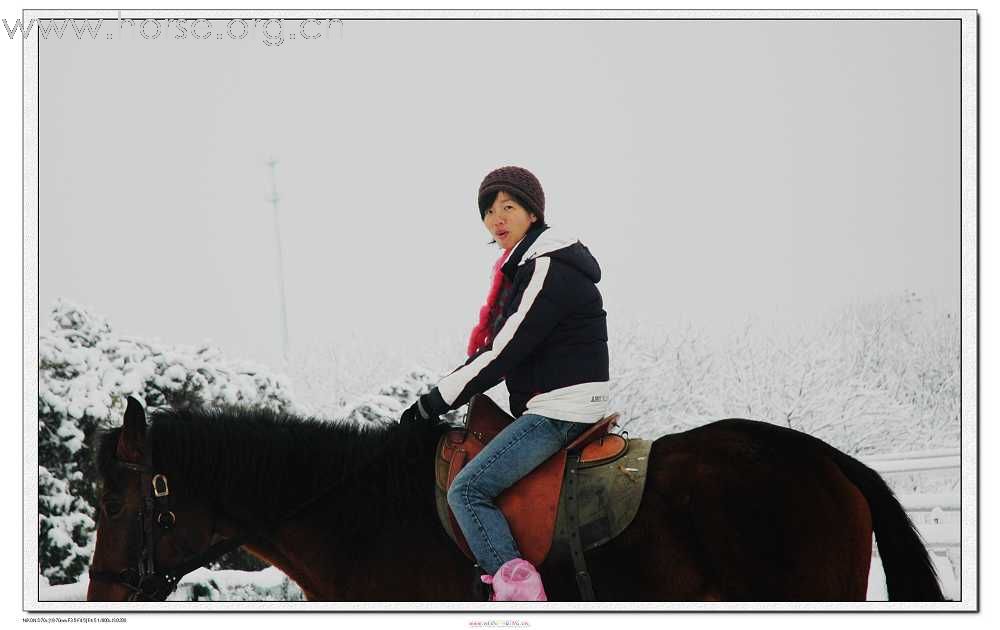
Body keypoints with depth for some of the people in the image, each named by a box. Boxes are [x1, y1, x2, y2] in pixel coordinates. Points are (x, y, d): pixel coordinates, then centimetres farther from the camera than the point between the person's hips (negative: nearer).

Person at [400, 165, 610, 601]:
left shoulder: (547, 271, -16)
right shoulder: (526, 264, 16)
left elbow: (506, 352, -18)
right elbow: (506, 348, 21)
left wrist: (435, 401, -12)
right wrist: (445, 393, 12)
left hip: (558, 410, -11)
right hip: (547, 406, 11)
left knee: (467, 489, -16)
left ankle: (515, 587, -25)